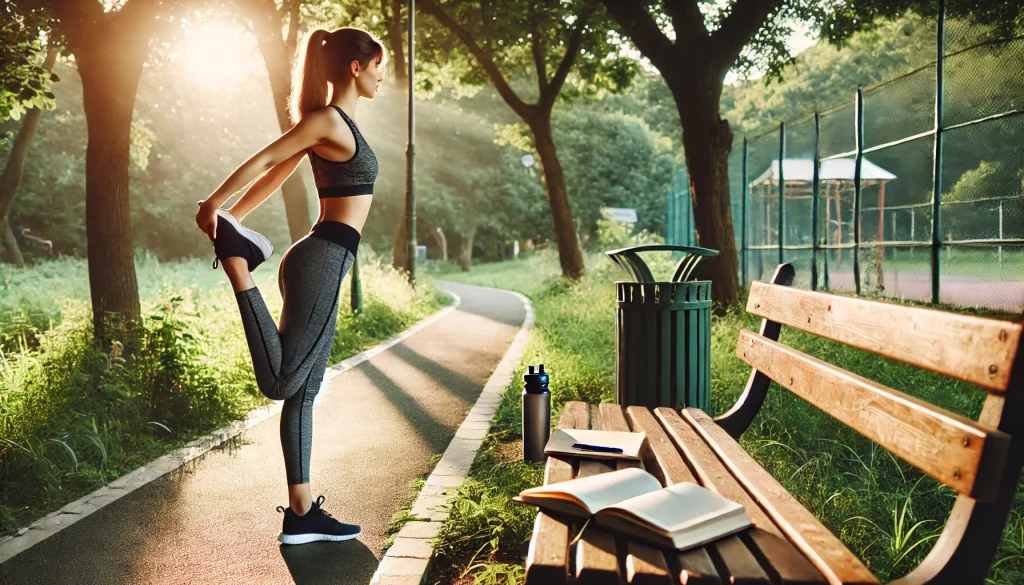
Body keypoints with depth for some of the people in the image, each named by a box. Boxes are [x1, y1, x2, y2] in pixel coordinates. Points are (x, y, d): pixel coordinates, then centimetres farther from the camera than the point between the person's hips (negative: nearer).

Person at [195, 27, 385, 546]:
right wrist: (214, 207, -3)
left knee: (303, 391, 8)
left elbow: (273, 175, 21)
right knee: (281, 382, -9)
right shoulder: (328, 119, -8)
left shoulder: (333, 122, 20)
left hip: (320, 261, 10)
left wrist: (231, 218, 22)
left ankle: (302, 513, 14)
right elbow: (263, 162, -9)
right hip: (324, 261, -10)